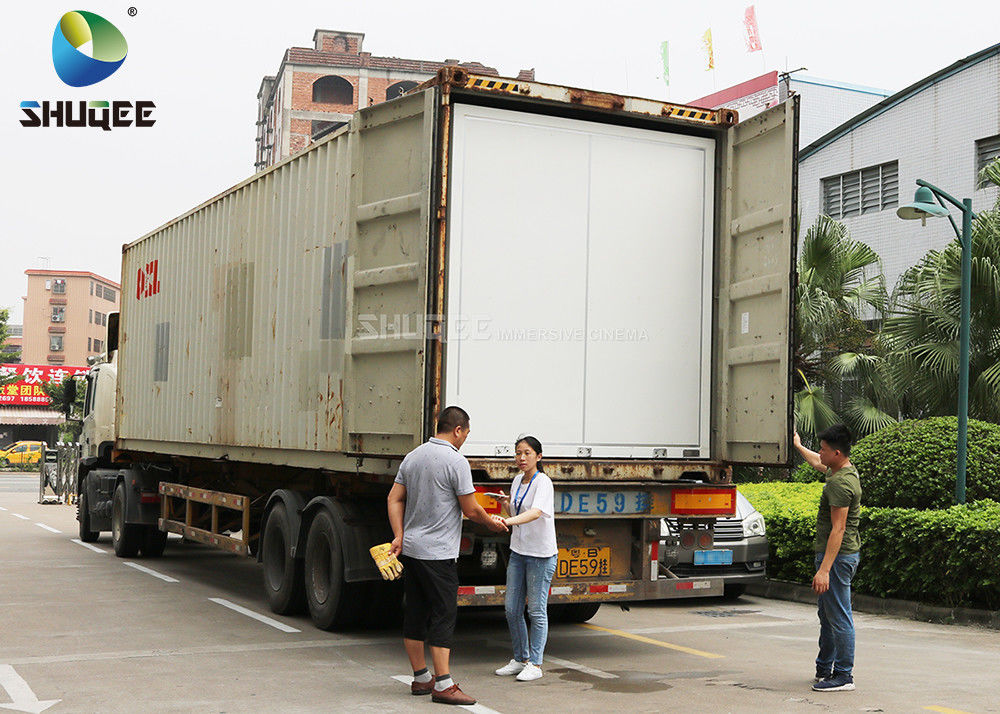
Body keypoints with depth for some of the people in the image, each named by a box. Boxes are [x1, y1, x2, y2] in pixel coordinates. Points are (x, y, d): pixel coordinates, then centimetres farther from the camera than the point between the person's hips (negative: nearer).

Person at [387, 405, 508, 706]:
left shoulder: (413, 456, 11)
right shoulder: (456, 461, -12)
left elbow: (395, 499, 9)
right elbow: (471, 510, -10)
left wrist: (399, 535, 4)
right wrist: (493, 523, 8)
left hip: (410, 549, 8)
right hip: (438, 554, -8)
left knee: (415, 613, 11)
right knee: (443, 614, -6)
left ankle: (421, 678, 20)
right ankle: (443, 684, -8)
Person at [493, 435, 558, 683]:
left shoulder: (543, 483, -14)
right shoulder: (517, 481, 9)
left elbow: (536, 512, -32)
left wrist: (509, 521, -46)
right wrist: (507, 506, -1)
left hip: (541, 555, -7)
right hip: (518, 551, 7)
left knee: (536, 611, -1)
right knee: (512, 609, 9)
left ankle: (535, 664, 8)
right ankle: (520, 659, 23)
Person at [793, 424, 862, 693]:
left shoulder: (840, 484, -22)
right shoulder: (846, 469, 9)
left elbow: (838, 529, -25)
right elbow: (818, 463, 34)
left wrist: (824, 570, -27)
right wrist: (798, 446, 48)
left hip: (837, 556, -11)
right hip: (840, 554, 11)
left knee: (839, 618, -5)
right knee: (827, 615, 19)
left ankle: (844, 676, 1)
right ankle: (824, 668, 30)